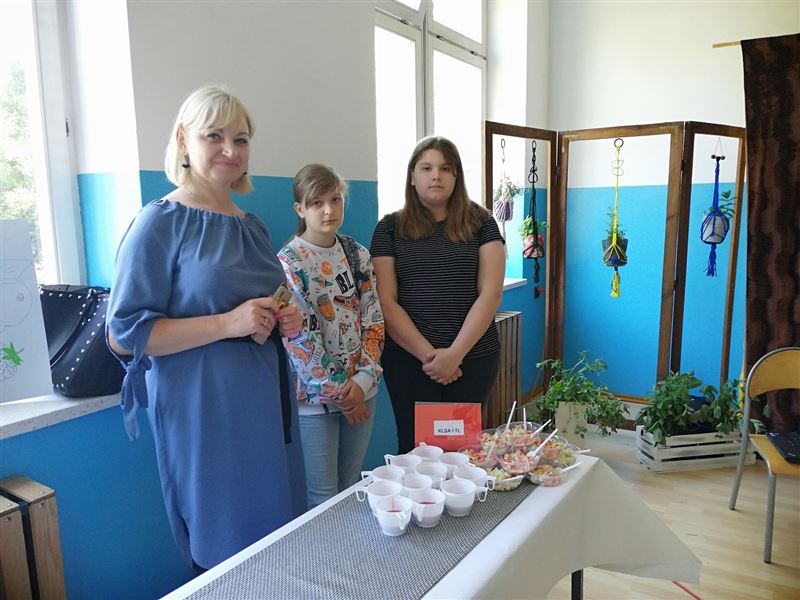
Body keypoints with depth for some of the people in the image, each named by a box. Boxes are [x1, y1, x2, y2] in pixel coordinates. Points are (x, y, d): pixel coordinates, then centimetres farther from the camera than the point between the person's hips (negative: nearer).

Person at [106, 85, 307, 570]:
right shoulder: (162, 224, -9)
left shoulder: (253, 226, 11)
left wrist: (287, 321, 1)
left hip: (267, 402, 7)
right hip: (204, 411, -7)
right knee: (228, 552, 7)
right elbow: (124, 334, -14)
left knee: (281, 543, 17)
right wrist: (227, 323, -23)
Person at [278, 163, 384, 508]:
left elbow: (373, 321, 3)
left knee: (352, 489, 18)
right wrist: (336, 392, -12)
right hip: (314, 396, -4)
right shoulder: (289, 261, -11)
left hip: (360, 391, 5)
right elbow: (300, 337, -15)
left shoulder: (358, 255, 4)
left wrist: (364, 378, -9)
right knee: (324, 499, 6)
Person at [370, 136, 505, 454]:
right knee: (415, 448, 8)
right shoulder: (390, 228, 3)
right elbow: (386, 302, -3)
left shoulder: (480, 223, 4)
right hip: (409, 359, 0)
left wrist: (455, 354, -12)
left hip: (473, 357, 1)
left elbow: (490, 294, -4)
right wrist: (428, 354, -11)